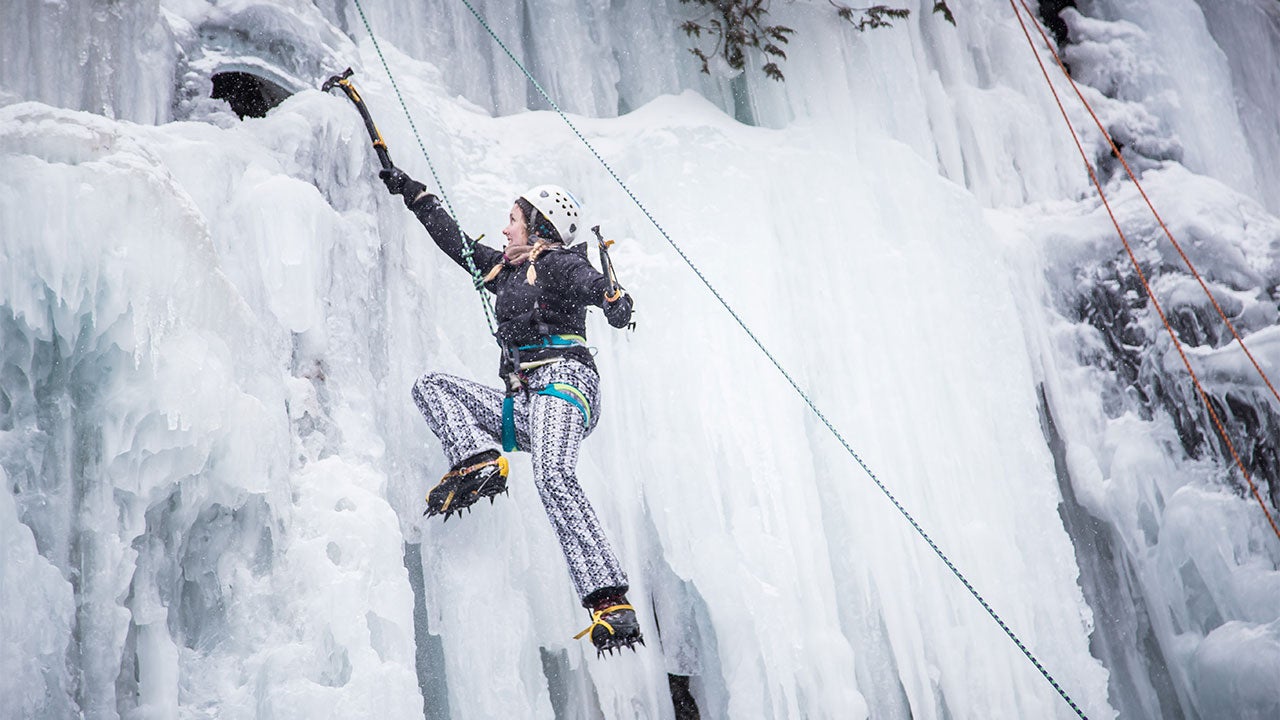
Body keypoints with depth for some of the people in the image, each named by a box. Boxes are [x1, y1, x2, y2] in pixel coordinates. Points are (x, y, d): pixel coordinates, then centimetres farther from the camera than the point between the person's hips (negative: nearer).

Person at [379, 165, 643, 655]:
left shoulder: (558, 264, 4)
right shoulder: (506, 270, 28)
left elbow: (588, 282, -20)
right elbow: (455, 240, 40)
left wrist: (611, 295, -44)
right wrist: (413, 193, 46)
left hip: (562, 380, -8)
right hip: (523, 404, 8)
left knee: (553, 478, -32)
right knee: (430, 386, 3)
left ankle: (611, 604, -38)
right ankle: (478, 460, -23)